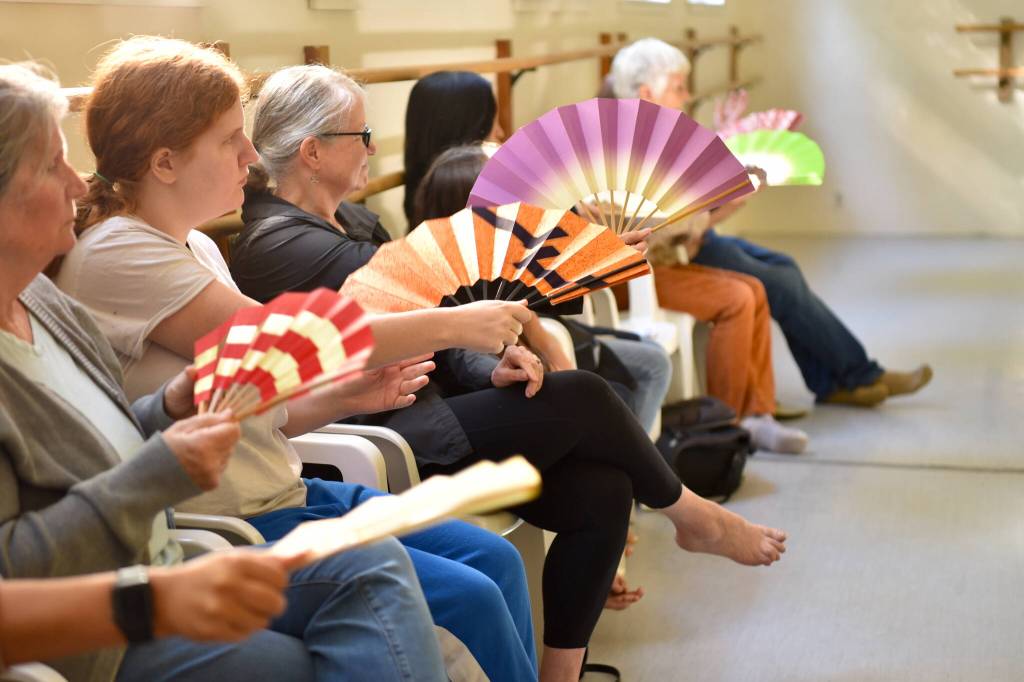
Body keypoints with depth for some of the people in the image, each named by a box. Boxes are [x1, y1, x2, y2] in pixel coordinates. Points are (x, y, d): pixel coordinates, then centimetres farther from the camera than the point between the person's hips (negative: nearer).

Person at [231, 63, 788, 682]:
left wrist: (490, 371, -8)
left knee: (602, 492, -10)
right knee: (579, 395, -17)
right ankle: (691, 515, 9)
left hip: (423, 409, 9)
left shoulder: (353, 221, 16)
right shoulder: (274, 245, -13)